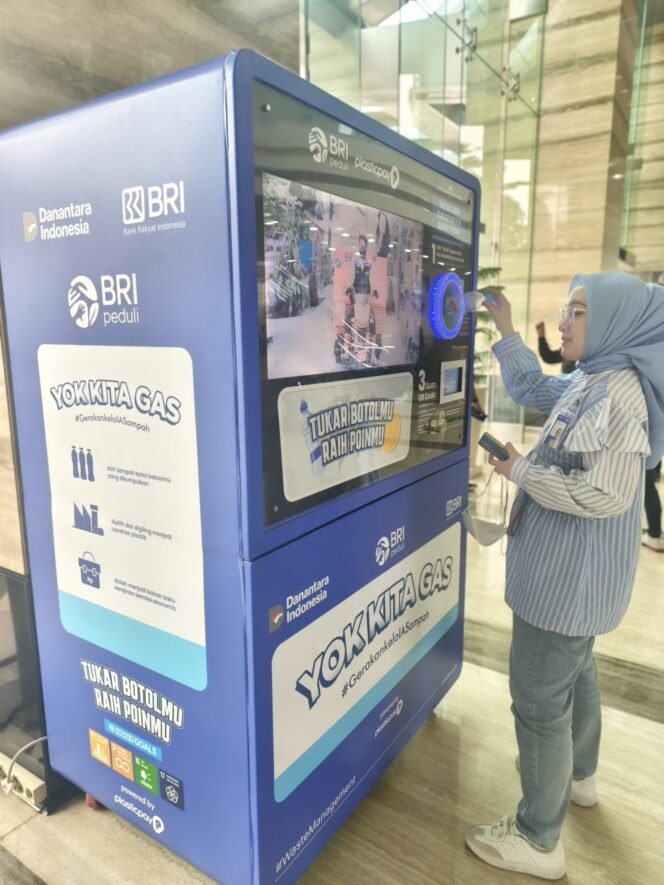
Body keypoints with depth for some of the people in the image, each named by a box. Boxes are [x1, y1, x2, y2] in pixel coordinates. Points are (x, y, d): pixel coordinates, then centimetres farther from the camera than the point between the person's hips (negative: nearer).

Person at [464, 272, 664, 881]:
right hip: (575, 570, 11)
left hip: (571, 574, -11)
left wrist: (520, 471, -21)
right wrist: (506, 328, 14)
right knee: (574, 670, 28)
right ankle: (579, 775, 52)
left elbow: (606, 496, -30)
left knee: (539, 699, 2)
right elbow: (533, 388, 20)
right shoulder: (591, 381, 5)